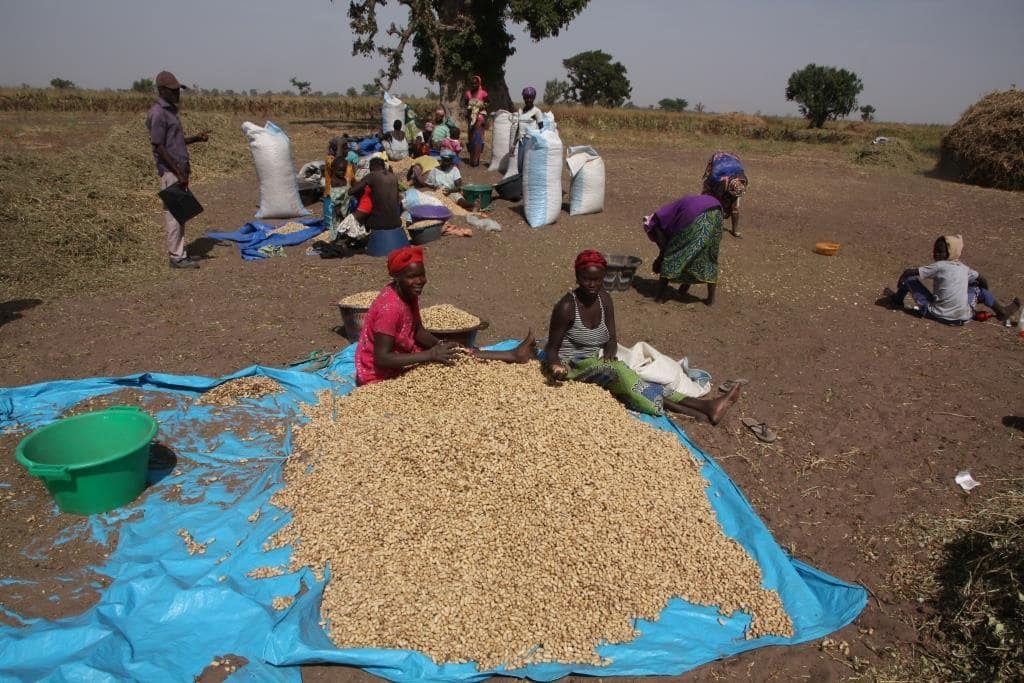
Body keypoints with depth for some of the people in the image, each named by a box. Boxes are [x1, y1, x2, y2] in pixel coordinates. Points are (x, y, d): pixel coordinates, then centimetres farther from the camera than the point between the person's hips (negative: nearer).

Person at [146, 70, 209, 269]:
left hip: (180, 169, 9)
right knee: (173, 213, -5)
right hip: (170, 171, -9)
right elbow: (159, 147, -17)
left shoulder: (170, 110, 17)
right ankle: (176, 257, -1)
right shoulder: (157, 114, -13)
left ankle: (180, 252, 18)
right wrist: (178, 173, -19)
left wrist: (197, 138, 9)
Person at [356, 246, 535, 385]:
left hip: (402, 357, 8)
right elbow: (381, 359, -31)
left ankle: (512, 355, 4)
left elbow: (418, 331, 8)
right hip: (380, 375, -8)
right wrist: (431, 355, -31)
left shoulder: (409, 294, -4)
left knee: (456, 353, -3)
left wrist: (440, 346, -13)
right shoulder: (390, 307, -31)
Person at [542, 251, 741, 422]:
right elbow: (552, 347, -12)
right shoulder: (566, 307, -18)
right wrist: (554, 366, -33)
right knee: (619, 372, -32)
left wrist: (608, 356, -19)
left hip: (598, 361, 6)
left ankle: (704, 406, -38)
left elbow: (611, 340, 3)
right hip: (574, 365, -6)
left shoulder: (604, 299, 0)